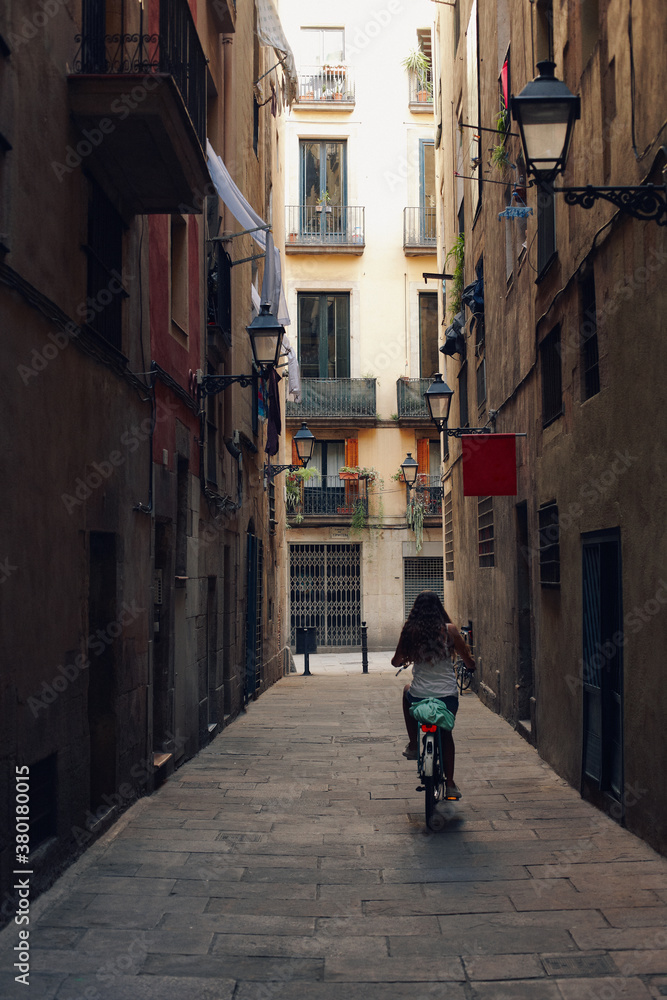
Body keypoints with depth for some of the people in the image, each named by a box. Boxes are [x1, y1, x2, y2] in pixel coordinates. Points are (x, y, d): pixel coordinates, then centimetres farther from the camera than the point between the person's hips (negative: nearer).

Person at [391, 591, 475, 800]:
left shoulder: (410, 631, -4)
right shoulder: (449, 630, -4)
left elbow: (396, 662, 7)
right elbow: (468, 661, 2)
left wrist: (404, 660, 31)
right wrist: (471, 665, 26)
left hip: (419, 697, 0)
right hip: (448, 696, 0)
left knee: (407, 690, 36)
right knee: (446, 733, 27)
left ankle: (413, 745, 31)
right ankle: (450, 784, 22)